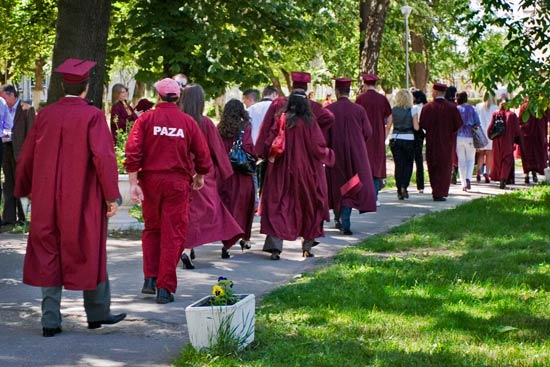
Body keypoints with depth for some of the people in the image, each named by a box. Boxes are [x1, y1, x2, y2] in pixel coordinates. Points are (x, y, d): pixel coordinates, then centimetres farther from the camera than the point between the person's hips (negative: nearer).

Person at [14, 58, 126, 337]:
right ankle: (97, 313, 21)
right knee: (88, 253, 11)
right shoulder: (92, 116, -10)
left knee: (48, 256, 8)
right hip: (82, 201, -3)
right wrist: (111, 196, -11)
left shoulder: (45, 115, 2)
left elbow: (26, 157, 9)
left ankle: (50, 321, 5)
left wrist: (24, 189, 23)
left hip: (46, 200, 3)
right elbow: (104, 157, -16)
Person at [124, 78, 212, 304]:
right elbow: (202, 154, 6)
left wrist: (133, 183, -10)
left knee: (151, 229, 19)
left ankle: (150, 279, 11)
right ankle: (165, 288, 0)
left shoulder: (146, 119, -2)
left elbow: (132, 152, -10)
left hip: (150, 180, 1)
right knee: (173, 235, 4)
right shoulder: (188, 122, 1)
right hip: (178, 183, -1)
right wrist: (200, 177, 23)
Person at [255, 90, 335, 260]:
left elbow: (267, 144, -7)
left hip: (281, 171, 1)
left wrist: (267, 156, 14)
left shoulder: (281, 121, -6)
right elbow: (318, 148, -11)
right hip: (306, 172, 0)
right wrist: (329, 155, 9)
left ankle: (275, 247, -13)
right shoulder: (309, 123, -10)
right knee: (309, 207, 17)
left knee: (277, 207, 2)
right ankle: (307, 247, 20)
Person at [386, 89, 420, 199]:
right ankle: (404, 186, -8)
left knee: (398, 165, 6)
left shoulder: (393, 110, 0)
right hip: (409, 139, -2)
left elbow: (388, 126, -1)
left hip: (395, 139, 2)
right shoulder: (412, 111, -5)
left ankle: (399, 190, 4)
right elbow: (416, 128, -8)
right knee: (408, 164, 10)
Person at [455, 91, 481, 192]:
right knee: (470, 159, 10)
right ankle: (468, 178, -13)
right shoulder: (472, 109, 2)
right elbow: (477, 123, -5)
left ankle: (463, 184, 5)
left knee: (461, 160, 7)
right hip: (470, 137, 0)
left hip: (459, 137, 0)